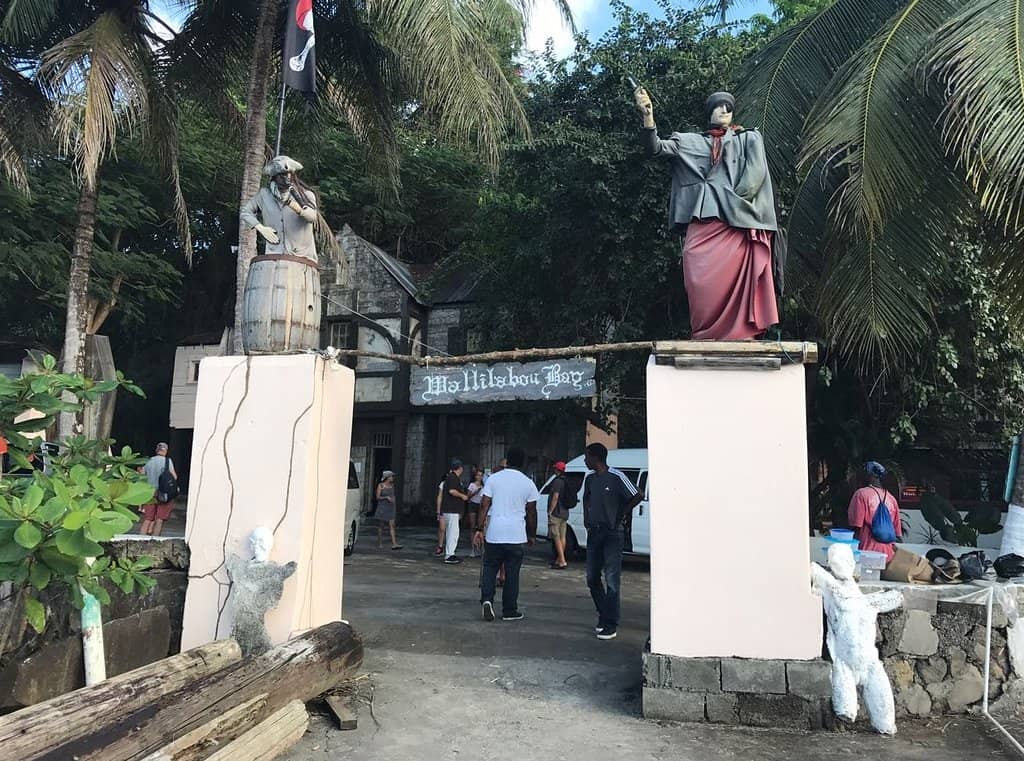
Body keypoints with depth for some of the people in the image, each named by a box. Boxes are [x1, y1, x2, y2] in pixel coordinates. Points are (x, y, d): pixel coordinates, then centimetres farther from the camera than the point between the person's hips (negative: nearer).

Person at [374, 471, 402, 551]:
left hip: (390, 508, 4)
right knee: (381, 526, 4)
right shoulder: (380, 485, -6)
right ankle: (380, 544, 14)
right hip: (382, 508, -4)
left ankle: (394, 544, -13)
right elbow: (377, 497, -8)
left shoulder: (392, 485, 9)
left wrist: (395, 507, 14)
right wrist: (386, 497, -22)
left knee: (392, 525, -6)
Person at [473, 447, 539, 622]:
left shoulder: (493, 478, 1)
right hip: (516, 535, -1)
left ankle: (486, 600, -6)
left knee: (489, 568, 13)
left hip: (493, 534, 1)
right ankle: (509, 611, 13)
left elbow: (484, 505, -3)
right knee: (512, 573, 7)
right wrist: (532, 535, 15)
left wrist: (479, 529, 0)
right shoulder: (528, 484, 0)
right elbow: (531, 512, 4)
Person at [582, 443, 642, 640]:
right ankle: (604, 615, 27)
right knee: (592, 578, 10)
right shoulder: (589, 478, 9)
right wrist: (587, 521, 12)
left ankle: (610, 624, 0)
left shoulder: (616, 477, -12)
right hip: (594, 533, 7)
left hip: (612, 534, -7)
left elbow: (636, 497, -9)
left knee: (612, 581, -5)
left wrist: (620, 515, -7)